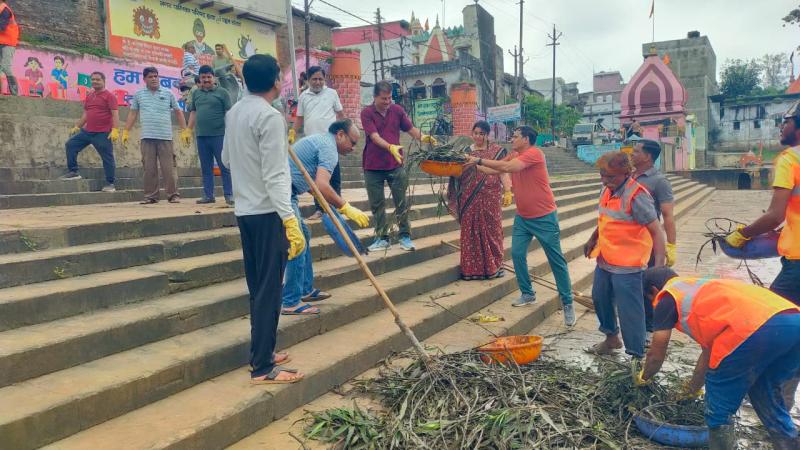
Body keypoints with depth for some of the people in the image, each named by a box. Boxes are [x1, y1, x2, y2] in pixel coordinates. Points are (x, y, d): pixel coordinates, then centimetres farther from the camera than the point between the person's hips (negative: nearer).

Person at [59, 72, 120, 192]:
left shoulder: (109, 96, -7)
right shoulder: (89, 96, 15)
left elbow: (115, 114, -14)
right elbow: (85, 114, 24)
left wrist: (115, 130, -24)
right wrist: (77, 126, 22)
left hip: (103, 134, -8)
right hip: (87, 131, 8)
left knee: (107, 158, -4)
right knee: (70, 144, 8)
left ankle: (110, 184, 3)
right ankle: (73, 172, 15)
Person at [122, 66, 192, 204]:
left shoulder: (168, 93, 8)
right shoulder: (139, 94, 11)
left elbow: (178, 112, 9)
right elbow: (133, 114, 14)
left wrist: (184, 130, 3)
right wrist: (126, 132, 9)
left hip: (165, 137, -1)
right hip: (147, 137, 1)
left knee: (169, 167, -2)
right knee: (149, 168, 3)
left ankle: (173, 195, 4)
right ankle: (150, 196, 10)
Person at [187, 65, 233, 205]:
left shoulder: (222, 92, 2)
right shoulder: (196, 93, 15)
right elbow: (193, 113, 19)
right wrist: (189, 130, 13)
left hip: (219, 135, -5)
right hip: (201, 136, 5)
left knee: (224, 167, -3)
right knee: (206, 168, 9)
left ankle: (229, 195, 2)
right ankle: (208, 195, 15)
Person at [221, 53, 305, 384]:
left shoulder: (234, 112, 11)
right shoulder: (270, 116, -15)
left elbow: (226, 159, 23)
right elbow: (275, 176, -22)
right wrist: (290, 220, -25)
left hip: (244, 210, 9)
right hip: (267, 212, -9)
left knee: (257, 286, 16)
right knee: (269, 289, -4)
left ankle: (262, 352, 27)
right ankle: (262, 367, 0)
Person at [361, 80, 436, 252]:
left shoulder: (397, 110, 3)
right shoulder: (366, 113, -6)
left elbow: (411, 128, 2)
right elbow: (374, 137, -18)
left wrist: (423, 137, -19)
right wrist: (391, 147, -34)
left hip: (396, 165, 1)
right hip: (373, 167, -1)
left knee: (401, 202, 3)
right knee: (377, 204, 5)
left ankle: (405, 236, 12)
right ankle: (382, 238, 16)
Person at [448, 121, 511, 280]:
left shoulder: (497, 151, 4)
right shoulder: (465, 152, 10)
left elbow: (503, 172, 0)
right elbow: (458, 173, 8)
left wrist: (508, 192, -11)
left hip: (490, 199, -2)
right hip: (470, 200, 2)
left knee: (491, 230, 4)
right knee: (470, 232, 2)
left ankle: (493, 266, 16)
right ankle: (472, 268, 11)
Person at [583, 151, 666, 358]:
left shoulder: (636, 196, -21)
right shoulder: (607, 190, 3)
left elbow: (656, 231, -23)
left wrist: (659, 264, -31)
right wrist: (593, 239, 30)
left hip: (627, 265, -8)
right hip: (604, 260, 9)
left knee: (629, 310, -2)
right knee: (600, 298, 22)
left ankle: (637, 356, 13)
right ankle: (612, 338, 45)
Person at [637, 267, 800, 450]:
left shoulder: (667, 298, 18)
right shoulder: (702, 290, 38)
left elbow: (656, 356, 24)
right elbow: (710, 349, 46)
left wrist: (643, 377, 46)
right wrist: (692, 388, 59)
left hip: (755, 331, -8)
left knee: (718, 412, 12)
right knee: (767, 398, 32)